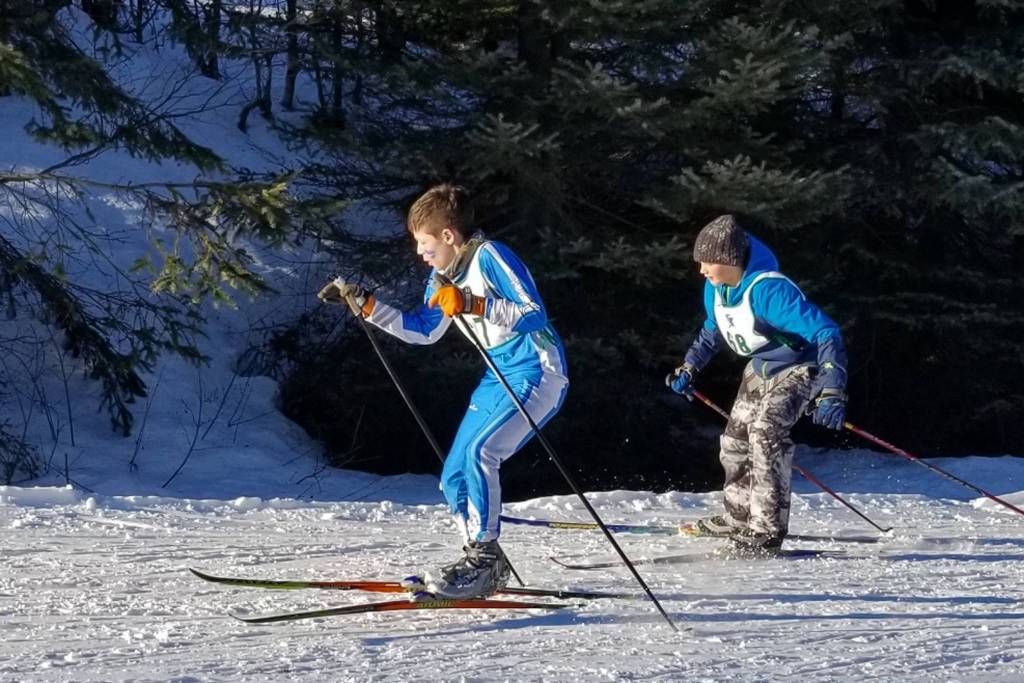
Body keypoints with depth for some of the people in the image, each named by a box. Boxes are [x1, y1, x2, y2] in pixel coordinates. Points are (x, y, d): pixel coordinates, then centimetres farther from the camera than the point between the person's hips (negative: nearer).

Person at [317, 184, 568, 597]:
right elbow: (423, 331, 22)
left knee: (478, 451, -28)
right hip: (500, 376, 10)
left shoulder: (489, 257, -16)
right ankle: (483, 565, 16)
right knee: (454, 478, 6)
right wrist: (363, 304, 15)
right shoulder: (443, 276, 9)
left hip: (538, 372, -10)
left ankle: (484, 556, -22)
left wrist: (472, 304, -32)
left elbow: (534, 315, -24)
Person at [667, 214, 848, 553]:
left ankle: (768, 529, -26)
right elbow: (713, 329, 16)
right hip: (761, 368, 9)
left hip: (798, 368, -9)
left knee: (765, 431, -28)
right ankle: (739, 518, 36)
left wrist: (831, 394, -46)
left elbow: (826, 333, -38)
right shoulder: (715, 287, -10)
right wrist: (688, 369, 15)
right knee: (736, 438, 15)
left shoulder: (768, 290, -36)